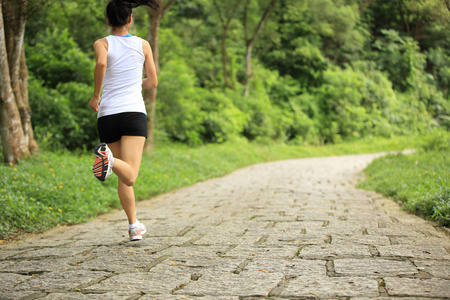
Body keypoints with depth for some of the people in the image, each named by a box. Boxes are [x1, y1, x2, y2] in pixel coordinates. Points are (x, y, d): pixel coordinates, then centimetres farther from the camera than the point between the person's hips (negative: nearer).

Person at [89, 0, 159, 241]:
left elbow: (101, 63, -19)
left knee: (124, 179, 14)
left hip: (107, 115, 2)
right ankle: (110, 158, -43)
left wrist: (95, 95, -7)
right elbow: (152, 82, 13)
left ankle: (134, 227, 17)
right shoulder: (143, 45, 9)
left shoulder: (102, 44, 4)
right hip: (134, 113, -1)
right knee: (129, 177, -13)